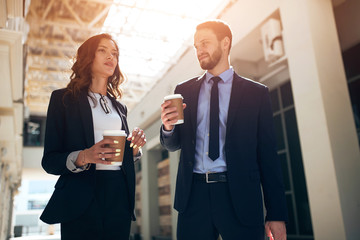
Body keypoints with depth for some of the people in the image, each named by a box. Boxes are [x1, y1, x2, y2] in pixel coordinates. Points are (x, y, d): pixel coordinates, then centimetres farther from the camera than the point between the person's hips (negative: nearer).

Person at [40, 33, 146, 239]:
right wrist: (84, 157, -22)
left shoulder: (119, 107, 16)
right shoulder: (64, 98, 2)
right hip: (82, 202, -4)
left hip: (119, 197, 5)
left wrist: (134, 149, -2)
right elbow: (49, 161, -4)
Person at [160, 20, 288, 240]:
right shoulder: (184, 90, 9)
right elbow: (173, 145, 14)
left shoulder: (256, 92, 2)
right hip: (194, 195, 2)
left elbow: (268, 155, 0)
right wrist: (168, 127, -10)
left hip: (239, 197, -2)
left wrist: (277, 215, -3)